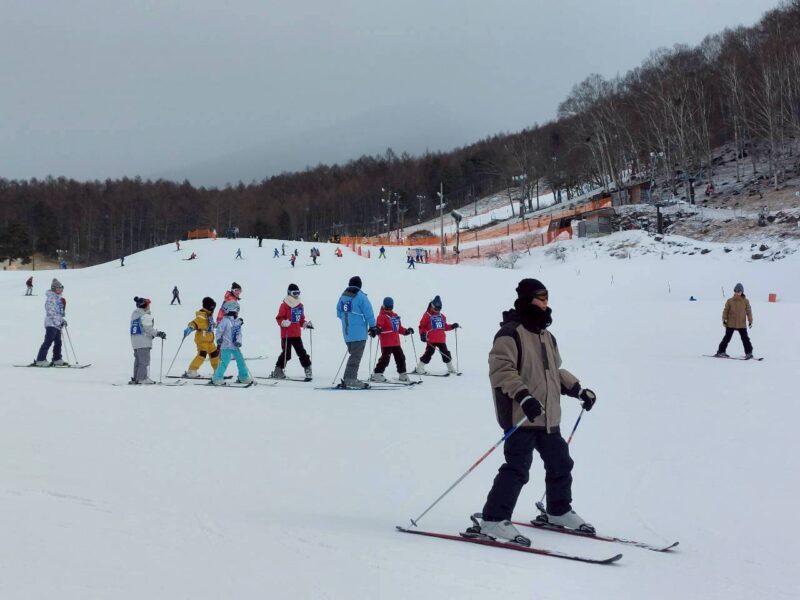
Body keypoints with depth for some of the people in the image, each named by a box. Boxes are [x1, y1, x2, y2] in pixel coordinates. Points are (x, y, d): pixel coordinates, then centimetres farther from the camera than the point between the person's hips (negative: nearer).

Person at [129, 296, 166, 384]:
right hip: (143, 341, -9)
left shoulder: (134, 314, 17)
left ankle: (135, 378, 17)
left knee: (138, 360, 15)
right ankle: (142, 378, -9)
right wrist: (158, 333, -16)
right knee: (144, 360, -6)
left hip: (134, 341, 9)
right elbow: (148, 328, -19)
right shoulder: (145, 316, -13)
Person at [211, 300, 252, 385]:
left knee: (241, 361, 13)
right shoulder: (226, 320, -10)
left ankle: (244, 377, 27)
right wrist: (219, 339, -24)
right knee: (224, 362, -11)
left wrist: (238, 342, -10)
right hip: (226, 346, -7)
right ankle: (217, 378, -4)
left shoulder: (238, 322, 9)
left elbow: (239, 334, 6)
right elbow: (219, 330, -13)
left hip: (235, 346, 7)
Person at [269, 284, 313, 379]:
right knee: (286, 353, -5)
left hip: (297, 334, 6)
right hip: (286, 334, -6)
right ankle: (278, 370, 8)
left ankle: (308, 369, 16)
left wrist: (306, 324, 6)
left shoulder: (300, 305, 12)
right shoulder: (284, 305, -8)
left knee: (302, 352, 8)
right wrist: (284, 323, -28)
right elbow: (279, 318, -9)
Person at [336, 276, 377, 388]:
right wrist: (373, 327, 1)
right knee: (356, 356, -7)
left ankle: (350, 379, 15)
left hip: (346, 332, 7)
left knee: (354, 355, 17)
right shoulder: (360, 297, -9)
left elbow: (339, 313, 18)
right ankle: (350, 378, -14)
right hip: (359, 332, -7)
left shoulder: (342, 297, 11)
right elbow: (368, 313, -9)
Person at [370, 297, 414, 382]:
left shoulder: (395, 316, 17)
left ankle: (403, 375, 24)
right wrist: (377, 330, -42)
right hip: (386, 343, -8)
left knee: (400, 358, 13)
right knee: (385, 358, -11)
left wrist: (406, 331, 17)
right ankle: (377, 375, -4)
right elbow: (378, 326, -22)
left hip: (396, 342, 8)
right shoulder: (382, 316, -6)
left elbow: (399, 328, 25)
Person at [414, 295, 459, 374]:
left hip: (441, 339, 6)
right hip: (431, 340, -6)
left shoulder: (442, 316, 16)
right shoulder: (427, 315, -2)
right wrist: (422, 334, -16)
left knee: (445, 353, 10)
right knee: (428, 353, -9)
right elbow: (422, 326, -3)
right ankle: (419, 368, 0)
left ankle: (451, 368, 23)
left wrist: (452, 326, 10)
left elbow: (445, 326, 23)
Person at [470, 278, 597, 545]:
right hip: (520, 416, -9)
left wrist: (579, 389, 18)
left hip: (548, 416, 9)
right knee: (517, 468, -13)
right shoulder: (510, 333, -13)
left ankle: (558, 512, 36)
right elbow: (500, 369, -22)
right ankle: (492, 520, -7)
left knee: (560, 463, 18)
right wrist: (523, 396, -31)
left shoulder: (545, 335, 17)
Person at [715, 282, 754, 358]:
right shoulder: (730, 301, -1)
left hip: (742, 324, 0)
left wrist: (750, 321, 0)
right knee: (727, 338, 4)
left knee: (745, 338, 4)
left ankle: (749, 353, 13)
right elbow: (725, 311, 3)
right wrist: (724, 320, -3)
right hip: (730, 324, 0)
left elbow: (749, 311, 3)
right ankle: (721, 352, 10)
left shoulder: (745, 301, 0)